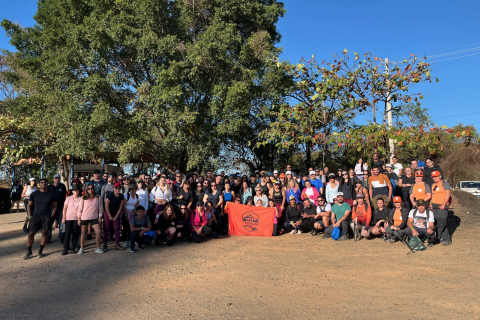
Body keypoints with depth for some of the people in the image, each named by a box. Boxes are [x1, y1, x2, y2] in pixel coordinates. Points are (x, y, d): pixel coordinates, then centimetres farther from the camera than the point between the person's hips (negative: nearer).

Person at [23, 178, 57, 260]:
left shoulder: (51, 195, 7)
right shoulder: (34, 194, 9)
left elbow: (55, 207, 9)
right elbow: (29, 205, 12)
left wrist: (51, 216, -2)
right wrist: (29, 216, 1)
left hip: (47, 216, 0)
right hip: (35, 216, 1)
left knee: (45, 233, 1)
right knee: (31, 233, -2)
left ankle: (40, 252, 12)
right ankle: (29, 252, 11)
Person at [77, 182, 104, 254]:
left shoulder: (98, 198, 1)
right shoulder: (83, 198, -2)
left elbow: (100, 208, 5)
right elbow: (80, 209, 1)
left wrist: (100, 217, 2)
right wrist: (79, 219, -1)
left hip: (94, 218, 1)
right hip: (84, 218, -1)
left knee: (98, 232, -6)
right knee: (83, 233, 9)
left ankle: (98, 248, 6)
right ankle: (81, 248, 22)